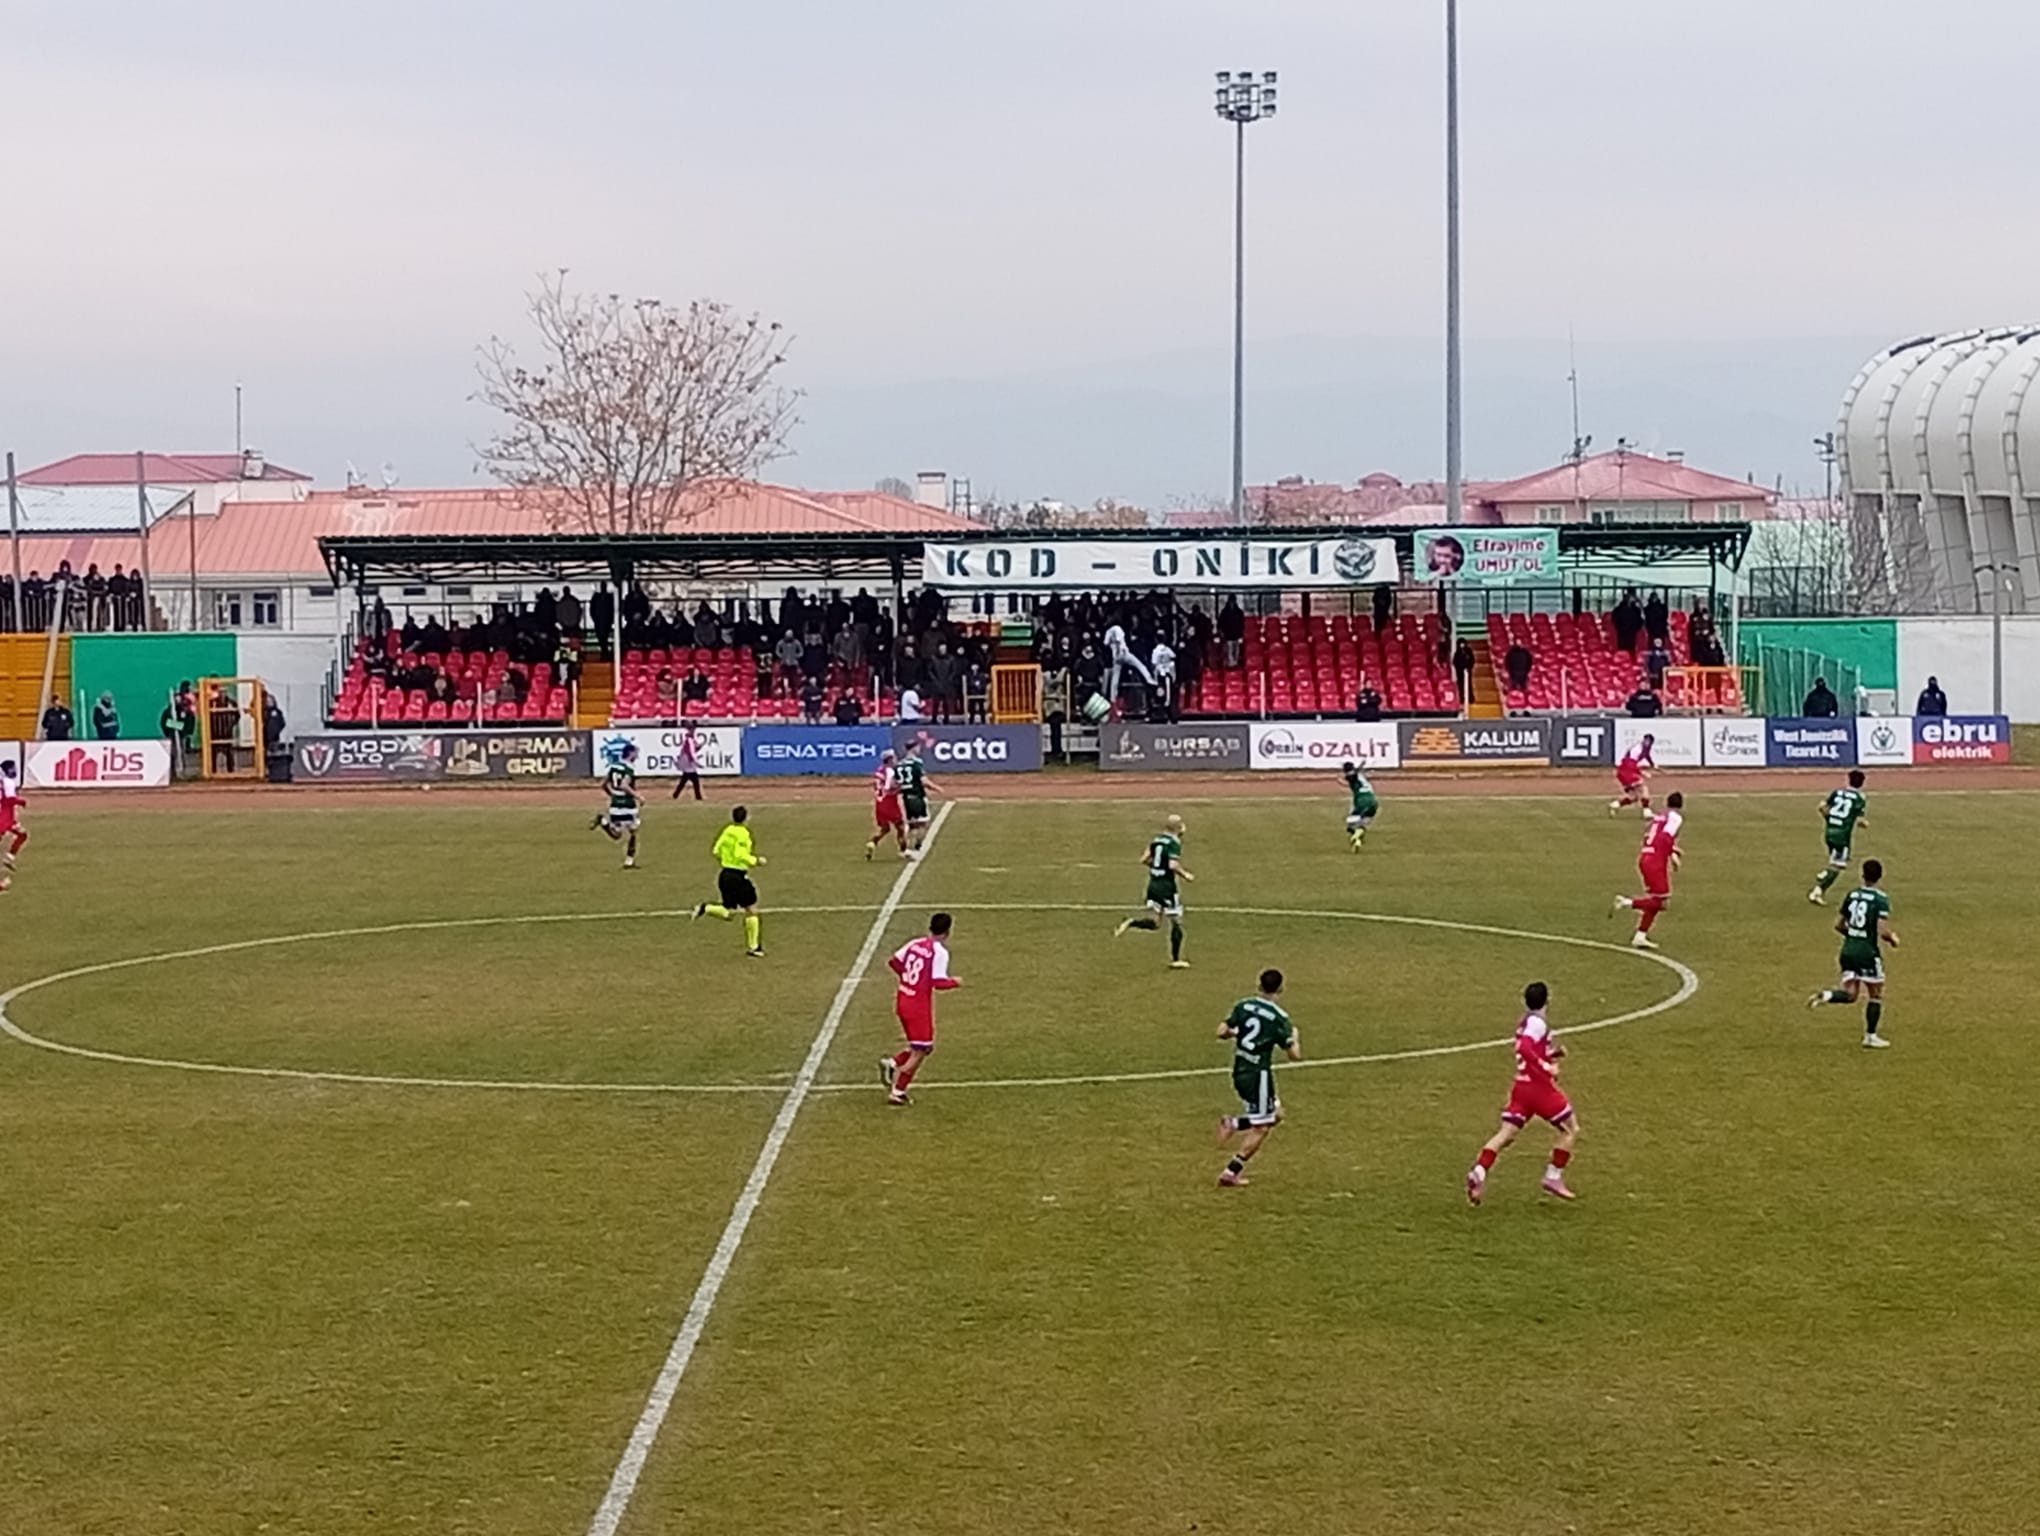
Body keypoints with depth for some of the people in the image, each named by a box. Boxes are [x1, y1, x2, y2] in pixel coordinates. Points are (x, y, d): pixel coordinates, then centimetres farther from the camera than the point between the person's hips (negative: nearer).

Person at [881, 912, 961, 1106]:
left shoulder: (915, 944, 5)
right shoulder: (940, 952, -15)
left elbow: (894, 961, 10)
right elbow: (939, 982, -20)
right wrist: (955, 982, -2)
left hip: (902, 1000, 7)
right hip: (919, 1004, -7)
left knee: (923, 1047, 21)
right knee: (919, 1051, 4)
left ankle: (892, 1063, 5)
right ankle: (897, 1092, 3)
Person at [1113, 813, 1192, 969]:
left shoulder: (1156, 840, 9)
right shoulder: (1175, 843, -12)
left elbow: (1144, 859, 11)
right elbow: (1173, 865, -23)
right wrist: (1185, 874, -8)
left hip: (1153, 884, 7)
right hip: (1167, 886, -7)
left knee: (1153, 922, 11)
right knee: (1176, 922, 7)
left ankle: (1130, 923, -17)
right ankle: (1175, 960, 10)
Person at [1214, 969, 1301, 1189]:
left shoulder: (1243, 1006, 1)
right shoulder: (1279, 1017, -12)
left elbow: (1222, 1032, 0)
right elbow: (1295, 1055, -12)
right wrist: (1294, 1036, 7)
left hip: (1239, 1071, 7)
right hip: (1258, 1074, -7)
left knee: (1275, 1114, 22)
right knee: (1260, 1128, 3)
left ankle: (1233, 1124, 4)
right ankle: (1231, 1172, -2)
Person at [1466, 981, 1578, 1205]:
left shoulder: (1527, 1022, 17)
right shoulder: (1538, 1022, -11)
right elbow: (1525, 1048, -26)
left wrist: (1554, 1052, 14)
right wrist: (1547, 1067, -27)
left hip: (1522, 1086, 8)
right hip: (1539, 1086, -8)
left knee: (1506, 1134, 0)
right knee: (1571, 1129, 7)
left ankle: (1479, 1172, -18)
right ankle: (1554, 1177, 6)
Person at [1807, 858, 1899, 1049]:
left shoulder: (1852, 895, 5)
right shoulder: (1880, 899, -12)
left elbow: (1838, 925, 11)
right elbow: (1883, 931, -19)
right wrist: (1893, 939, 2)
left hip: (1848, 950, 5)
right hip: (1868, 952, -5)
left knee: (1850, 995, 8)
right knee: (1876, 995, 12)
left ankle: (1825, 996, -20)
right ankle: (1870, 1036, 14)